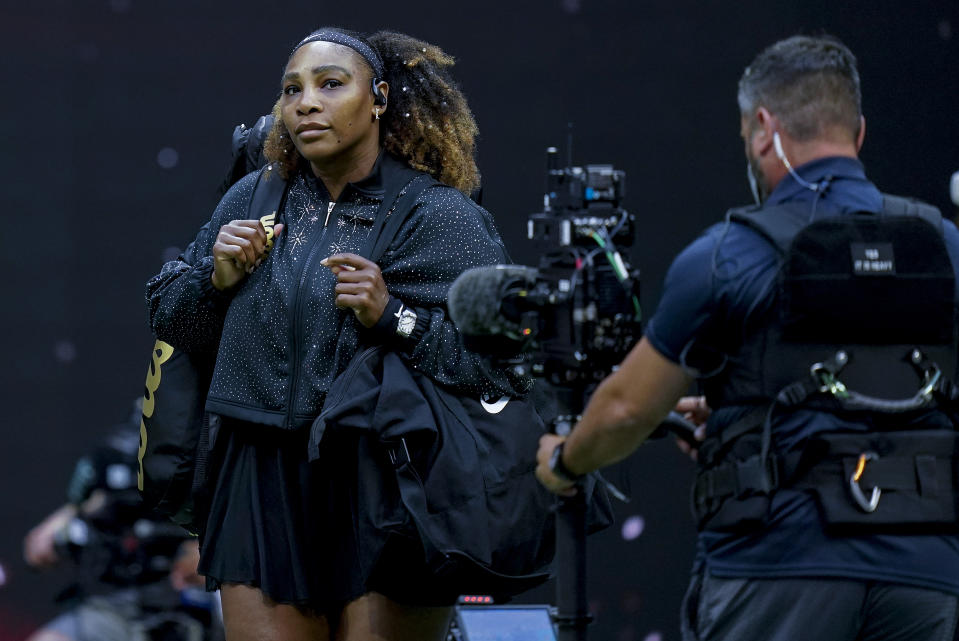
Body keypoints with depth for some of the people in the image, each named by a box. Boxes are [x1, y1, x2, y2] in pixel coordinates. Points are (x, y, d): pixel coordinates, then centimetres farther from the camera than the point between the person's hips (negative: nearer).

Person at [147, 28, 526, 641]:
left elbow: (509, 365, -12)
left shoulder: (441, 219, -4)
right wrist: (218, 278, -1)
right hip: (265, 492, 4)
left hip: (387, 497, -4)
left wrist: (393, 318, -21)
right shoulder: (253, 201, 10)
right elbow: (168, 318, 19)